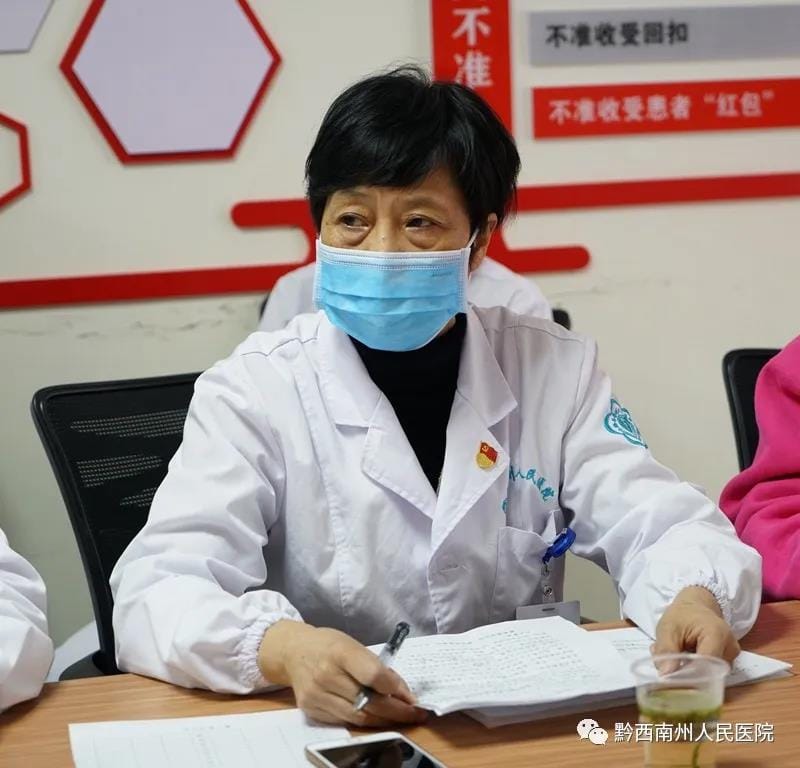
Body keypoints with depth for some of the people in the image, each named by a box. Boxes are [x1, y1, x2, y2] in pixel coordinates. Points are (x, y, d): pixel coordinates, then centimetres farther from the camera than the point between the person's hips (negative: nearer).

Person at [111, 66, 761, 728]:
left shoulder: (555, 370, 4)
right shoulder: (257, 389, -5)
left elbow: (662, 525, -2)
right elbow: (155, 592, -17)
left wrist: (694, 598, -27)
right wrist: (282, 647, -38)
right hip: (331, 732, -1)